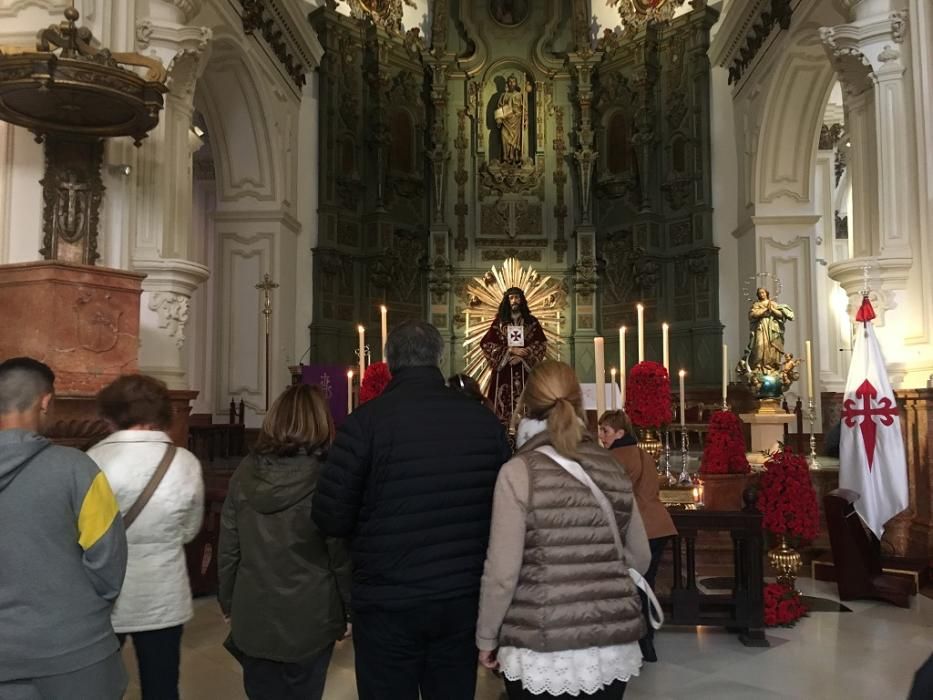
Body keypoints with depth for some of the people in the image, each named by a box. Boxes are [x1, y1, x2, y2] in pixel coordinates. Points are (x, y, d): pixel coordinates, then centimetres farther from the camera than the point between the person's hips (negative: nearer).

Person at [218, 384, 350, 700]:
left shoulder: (245, 472, -3)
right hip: (309, 618, -3)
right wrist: (350, 610, 3)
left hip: (253, 617, 3)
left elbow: (228, 548, 3)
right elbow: (341, 554, -10)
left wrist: (228, 602, 15)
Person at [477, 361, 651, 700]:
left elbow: (502, 572, -12)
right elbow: (639, 558, 11)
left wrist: (486, 637, 2)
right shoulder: (612, 469, 2)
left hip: (542, 652, -4)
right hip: (613, 648, 4)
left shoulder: (519, 472, -12)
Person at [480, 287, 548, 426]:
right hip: (504, 370, 0)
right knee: (504, 403, -5)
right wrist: (511, 350, -11)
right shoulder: (499, 322, 4)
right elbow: (486, 344, -3)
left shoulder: (531, 322, 7)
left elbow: (541, 344, 1)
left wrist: (522, 355, -12)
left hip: (525, 370, 1)